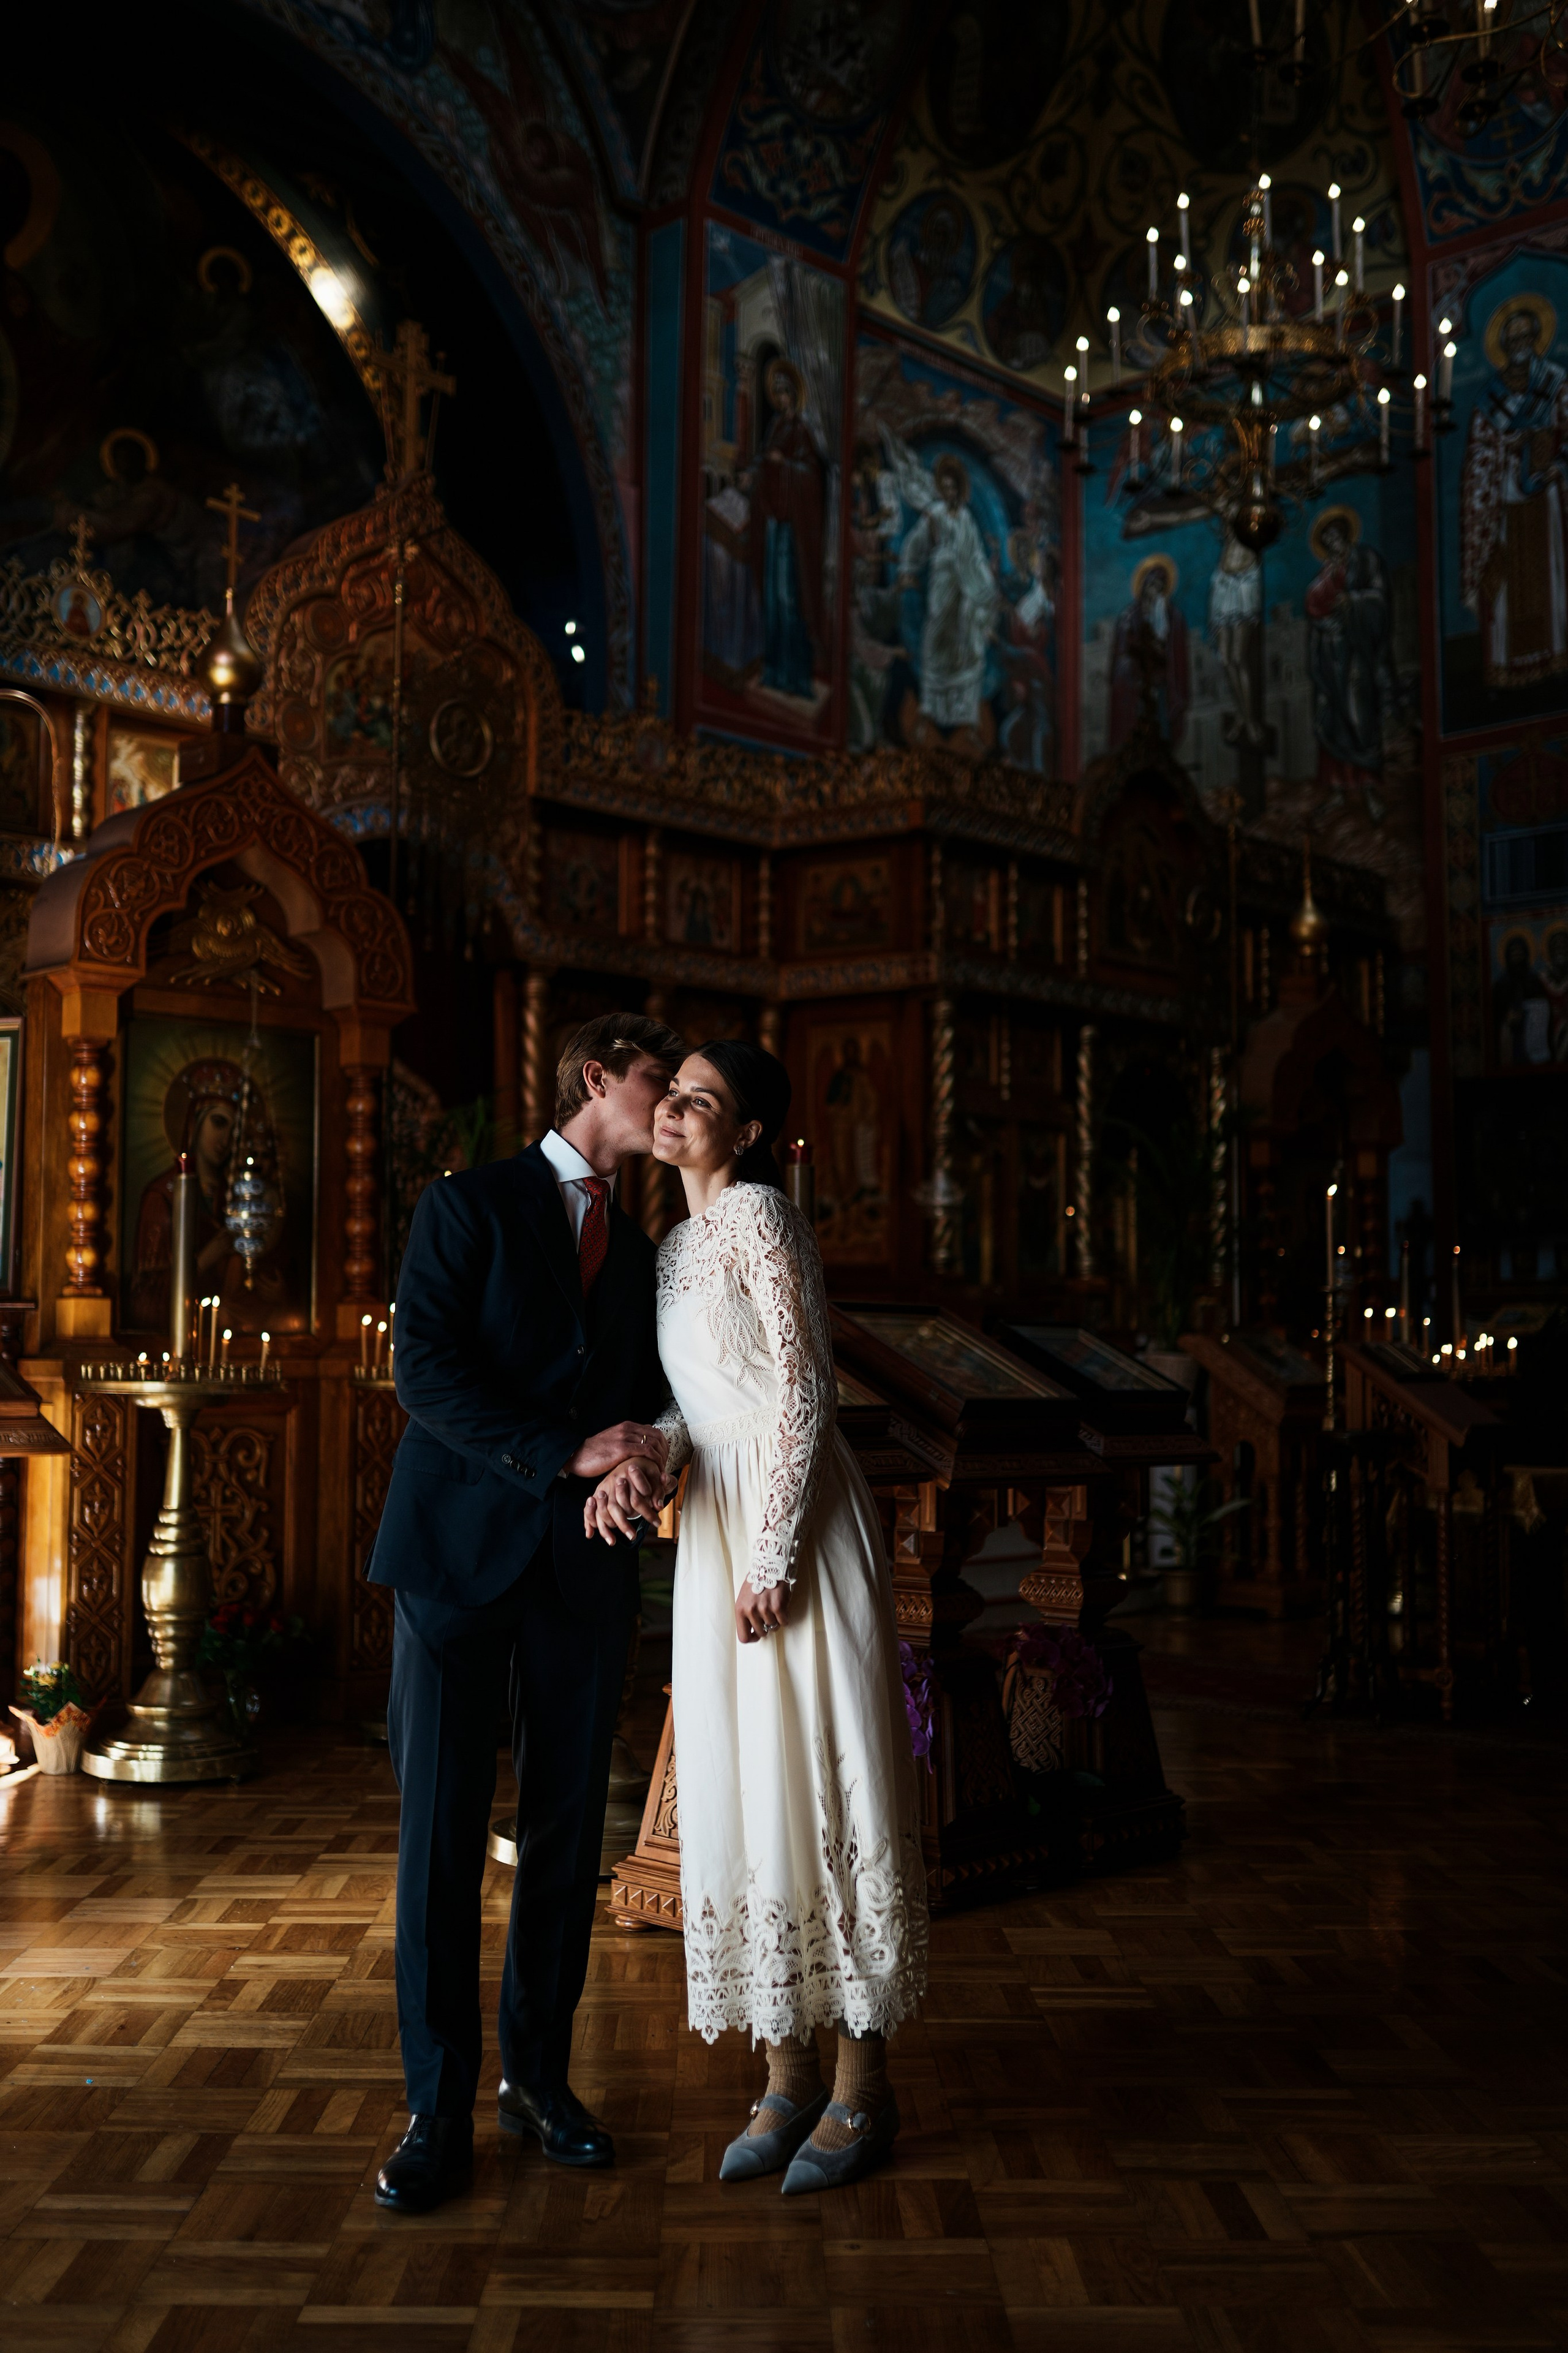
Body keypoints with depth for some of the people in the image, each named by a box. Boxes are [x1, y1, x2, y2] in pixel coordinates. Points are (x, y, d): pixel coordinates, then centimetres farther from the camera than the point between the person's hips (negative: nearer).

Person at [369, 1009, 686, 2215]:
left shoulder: (643, 1252, 18)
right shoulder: (469, 1204, 2)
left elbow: (649, 1397, 15)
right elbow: (425, 1369, -10)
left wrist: (639, 1460, -9)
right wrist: (566, 1454, -18)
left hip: (584, 1569, 5)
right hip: (461, 1549, -4)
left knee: (568, 1833, 8)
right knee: (440, 1836, -1)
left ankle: (539, 2077, 23)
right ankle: (439, 2112, 10)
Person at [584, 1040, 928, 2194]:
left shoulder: (756, 1212, -8)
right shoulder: (679, 1245, 17)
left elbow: (804, 1389, -13)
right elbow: (694, 1405, 12)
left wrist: (774, 1557, -17)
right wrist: (633, 1463, -10)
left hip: (798, 1527, -8)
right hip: (717, 1531, 8)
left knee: (822, 1782, -1)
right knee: (740, 1791, 9)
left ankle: (865, 2083, 12)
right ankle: (790, 2075, 20)